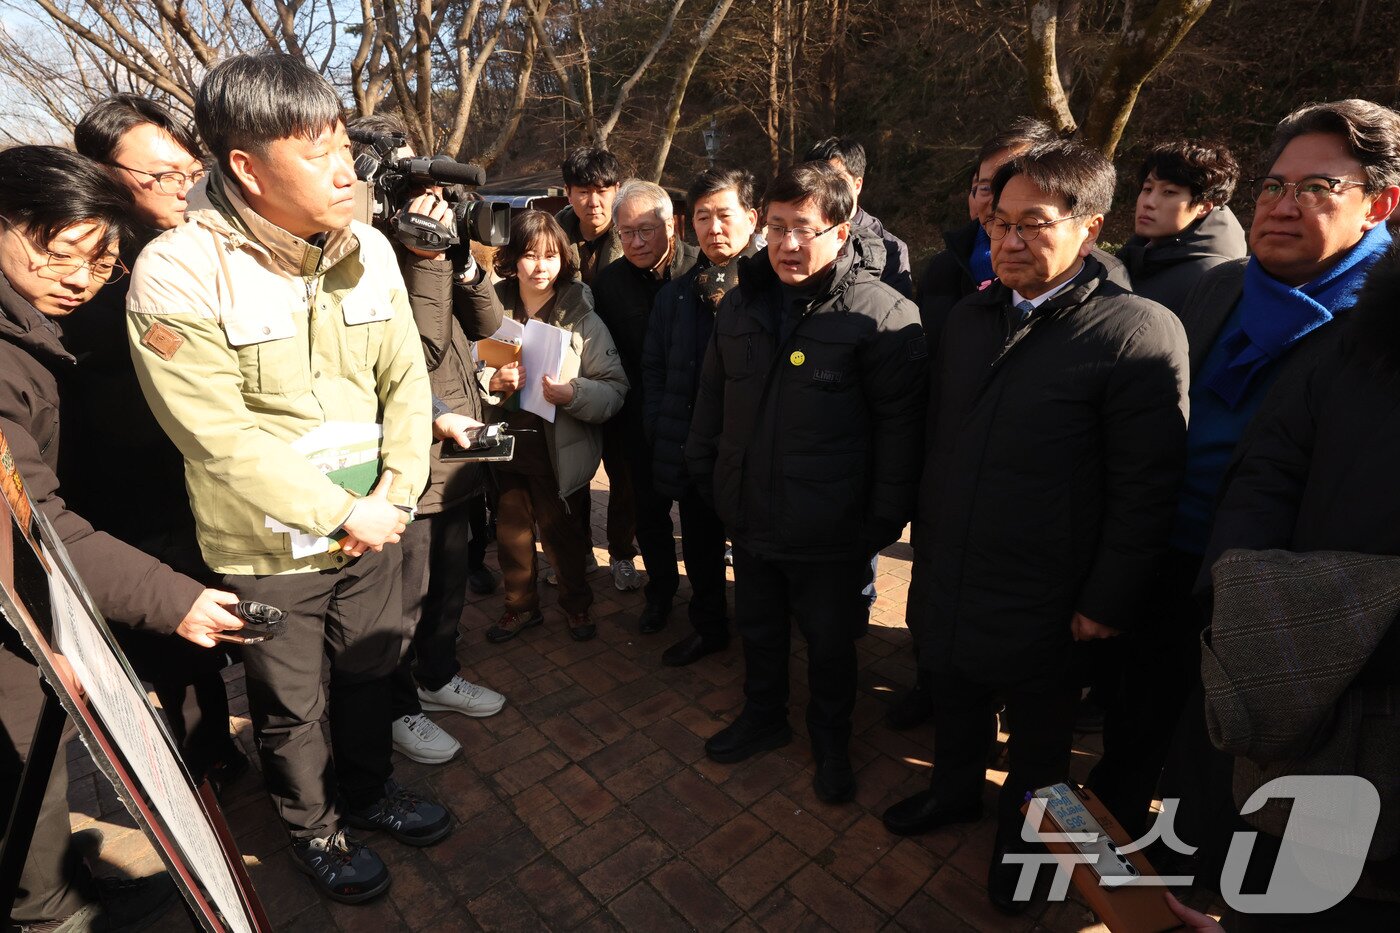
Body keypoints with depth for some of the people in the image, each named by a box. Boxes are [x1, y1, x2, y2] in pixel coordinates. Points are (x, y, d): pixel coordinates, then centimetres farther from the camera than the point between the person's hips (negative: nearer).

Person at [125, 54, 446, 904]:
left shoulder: (368, 249, -4)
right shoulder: (179, 273, -17)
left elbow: (406, 378, -1)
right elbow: (220, 434, -20)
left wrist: (396, 493, -10)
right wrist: (342, 512, -18)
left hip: (371, 528, 4)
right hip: (268, 547, -4)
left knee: (373, 673, 22)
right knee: (293, 705, 18)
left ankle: (369, 791, 49)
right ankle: (314, 828, 44)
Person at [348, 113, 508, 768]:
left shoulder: (429, 240, 8)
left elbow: (484, 324, 3)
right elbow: (414, 351, -24)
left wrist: (459, 254, -8)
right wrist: (428, 259, -25)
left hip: (456, 455, 8)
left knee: (451, 578, 23)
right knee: (406, 597, 10)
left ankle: (438, 675, 45)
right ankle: (399, 708, 32)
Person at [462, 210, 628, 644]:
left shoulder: (581, 318, -7)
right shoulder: (489, 307, 0)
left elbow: (615, 388, -9)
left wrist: (573, 393, -26)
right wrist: (493, 382, -17)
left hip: (560, 449, -2)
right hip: (506, 443, 3)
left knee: (562, 533, 13)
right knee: (511, 532, 16)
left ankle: (576, 604, 38)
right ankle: (521, 605, 40)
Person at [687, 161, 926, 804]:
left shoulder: (882, 314, -15)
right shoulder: (741, 304, 4)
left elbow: (901, 424, -14)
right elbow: (712, 396, 14)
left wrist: (886, 517, -15)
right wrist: (703, 469, 16)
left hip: (830, 532, -5)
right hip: (749, 516, 5)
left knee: (830, 642, 16)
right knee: (758, 629, 23)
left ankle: (831, 738, 43)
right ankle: (763, 716, 49)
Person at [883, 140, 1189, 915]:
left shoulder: (1140, 333, -17)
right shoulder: (968, 317, 3)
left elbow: (1144, 491, -16)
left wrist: (1107, 603, -14)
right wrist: (928, 537, 12)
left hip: (1042, 602, -5)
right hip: (948, 577, 5)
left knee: (1038, 730, 20)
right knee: (955, 697, 25)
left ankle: (1021, 832, 46)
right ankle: (955, 790, 52)